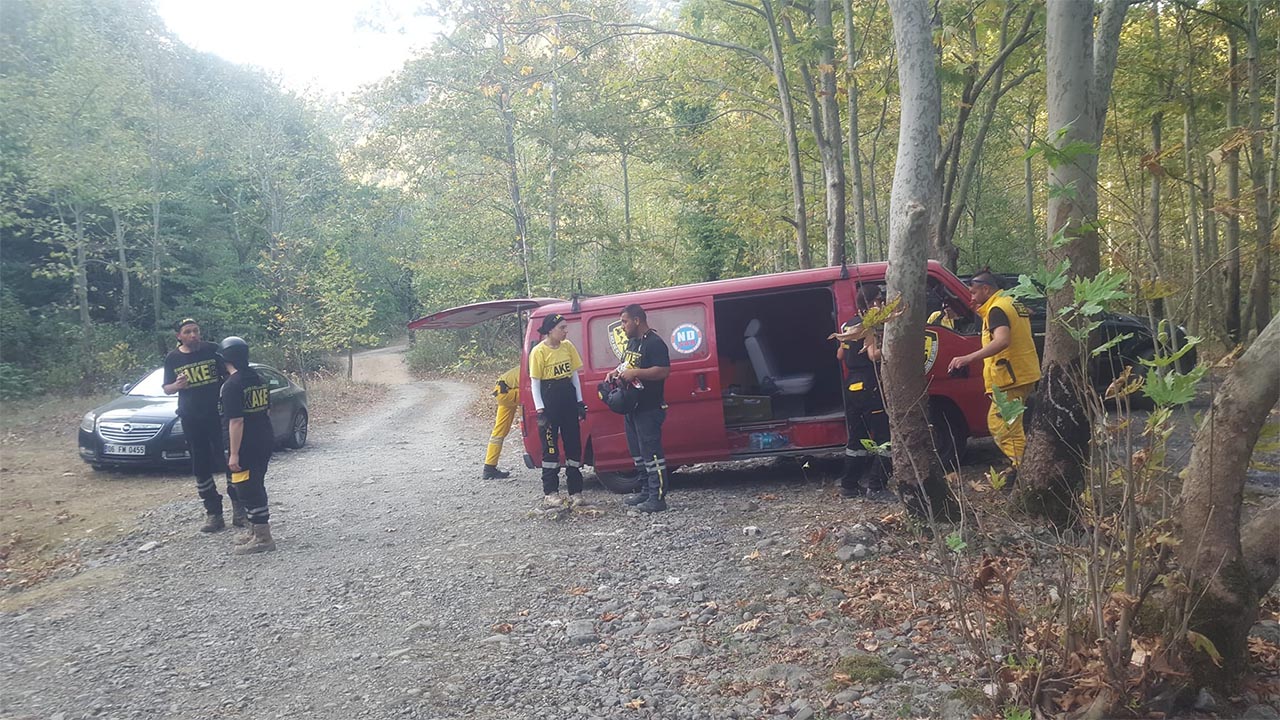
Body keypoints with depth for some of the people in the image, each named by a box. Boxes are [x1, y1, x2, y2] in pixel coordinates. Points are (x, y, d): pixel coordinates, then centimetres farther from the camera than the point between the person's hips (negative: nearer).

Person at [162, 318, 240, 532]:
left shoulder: (213, 350, -3)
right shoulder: (173, 358, 3)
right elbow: (166, 389, 11)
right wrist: (176, 385, -12)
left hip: (219, 415, -2)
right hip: (191, 420, 3)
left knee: (230, 461, -4)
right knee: (201, 468, 6)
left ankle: (238, 510, 7)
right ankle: (213, 514, 14)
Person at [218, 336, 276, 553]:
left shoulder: (232, 385, -17)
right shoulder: (259, 379, 8)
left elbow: (236, 421, -20)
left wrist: (234, 453, -18)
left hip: (246, 446, -9)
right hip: (265, 441, 9)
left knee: (248, 490, -3)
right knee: (256, 487, 18)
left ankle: (262, 538, -2)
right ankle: (256, 531, 27)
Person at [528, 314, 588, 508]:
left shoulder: (568, 346, 6)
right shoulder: (539, 351, -9)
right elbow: (534, 383, -8)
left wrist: (580, 401, 8)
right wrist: (540, 410, -13)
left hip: (569, 399, 6)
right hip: (549, 400, -6)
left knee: (573, 444, 8)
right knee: (550, 447, -1)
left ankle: (575, 491, 16)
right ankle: (550, 494, 4)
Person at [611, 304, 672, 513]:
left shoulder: (654, 343, -15)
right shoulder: (632, 342, 15)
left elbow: (664, 371, -24)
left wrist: (635, 373, -24)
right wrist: (617, 372, 8)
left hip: (649, 409, -10)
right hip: (632, 408, 10)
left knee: (651, 452, -8)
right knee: (638, 452, 15)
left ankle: (658, 498, -5)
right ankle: (646, 491, 25)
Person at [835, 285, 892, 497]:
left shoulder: (848, 325, 13)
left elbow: (840, 355, 20)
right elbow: (873, 355, -24)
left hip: (851, 388, 8)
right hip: (870, 388, -8)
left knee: (856, 439, 15)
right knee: (883, 437, 0)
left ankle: (849, 485, 15)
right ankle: (876, 485, -2)